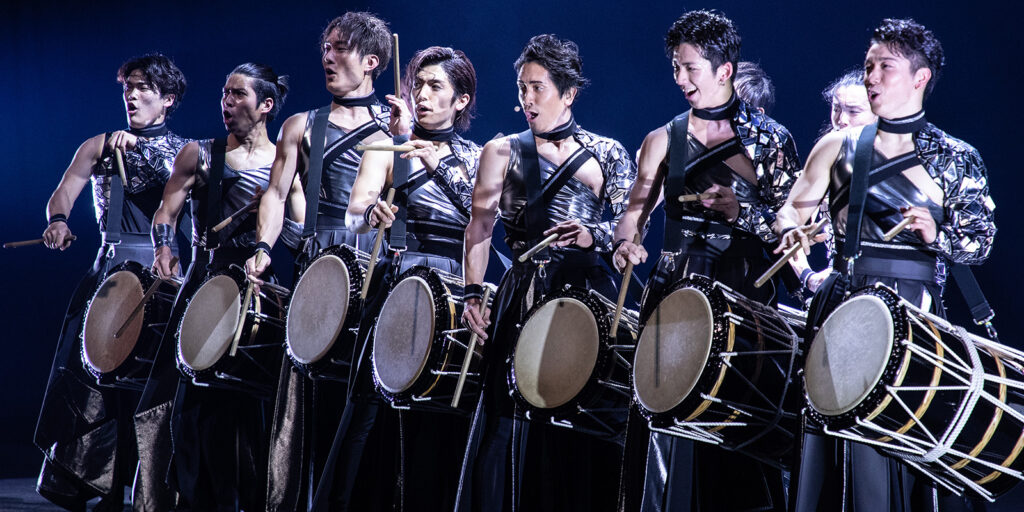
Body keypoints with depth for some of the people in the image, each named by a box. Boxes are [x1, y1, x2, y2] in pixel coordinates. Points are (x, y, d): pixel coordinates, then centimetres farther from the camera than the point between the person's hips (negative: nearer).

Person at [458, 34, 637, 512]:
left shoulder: (606, 155, 8)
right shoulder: (503, 152, 9)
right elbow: (480, 226, 2)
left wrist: (592, 235, -19)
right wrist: (472, 293, -9)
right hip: (522, 297, 1)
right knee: (509, 418, -2)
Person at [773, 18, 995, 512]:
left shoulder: (956, 160, 3)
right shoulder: (839, 147, 9)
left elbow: (980, 242, -1)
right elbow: (791, 209, 10)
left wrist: (936, 235, -20)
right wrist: (791, 232, -13)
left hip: (917, 312, -2)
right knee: (844, 430, 0)